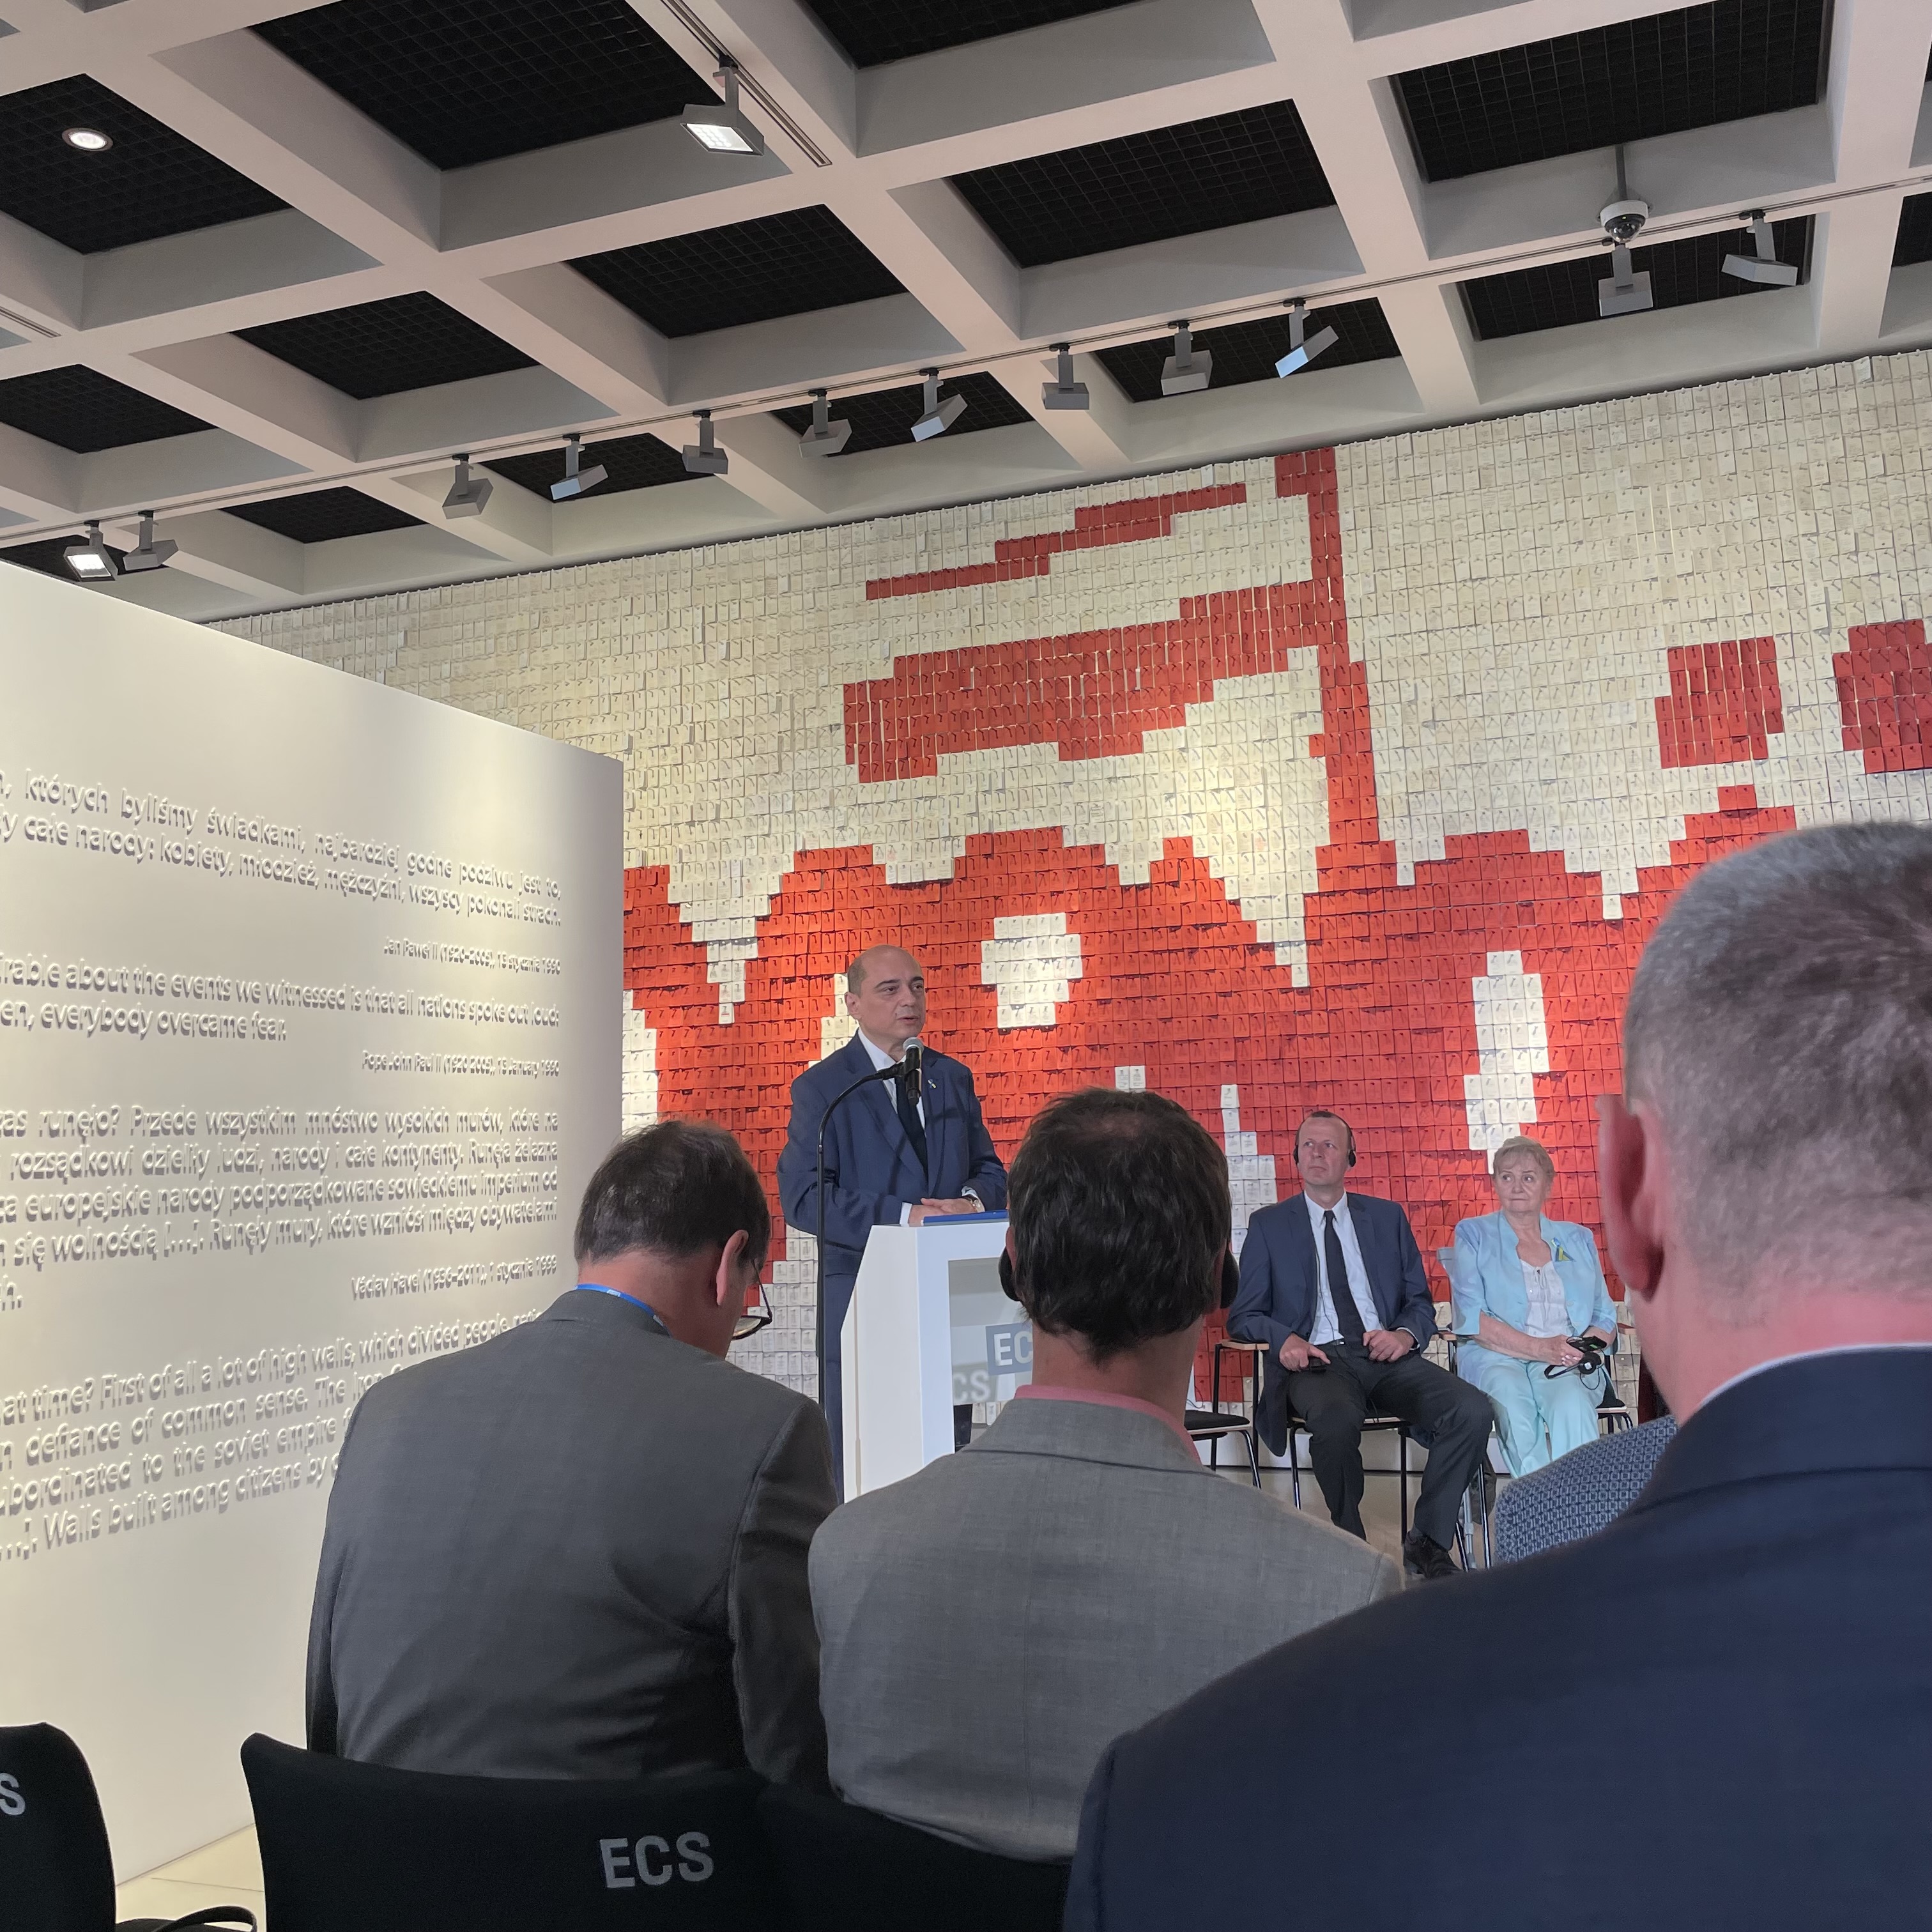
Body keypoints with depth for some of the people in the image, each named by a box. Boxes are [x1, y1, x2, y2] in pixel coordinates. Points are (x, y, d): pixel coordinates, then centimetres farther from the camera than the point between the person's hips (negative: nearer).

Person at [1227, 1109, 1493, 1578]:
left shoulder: (1388, 1217, 19)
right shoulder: (1269, 1225, 13)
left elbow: (1420, 1301, 18)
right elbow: (1243, 1315, 9)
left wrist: (1405, 1334, -7)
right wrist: (1284, 1339, -13)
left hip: (1388, 1355, 3)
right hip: (1318, 1359, -3)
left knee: (1472, 1411, -25)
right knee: (1336, 1420, -38)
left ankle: (1428, 1541, -7)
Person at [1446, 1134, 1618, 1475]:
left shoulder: (1577, 1239, 22)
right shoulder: (1473, 1235, 13)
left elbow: (1606, 1319, 17)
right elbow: (1471, 1318, 0)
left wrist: (1583, 1349, -8)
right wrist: (1541, 1348, -13)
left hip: (1569, 1364, 2)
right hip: (1496, 1359, -2)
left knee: (1572, 1405, -35)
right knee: (1516, 1408, -37)